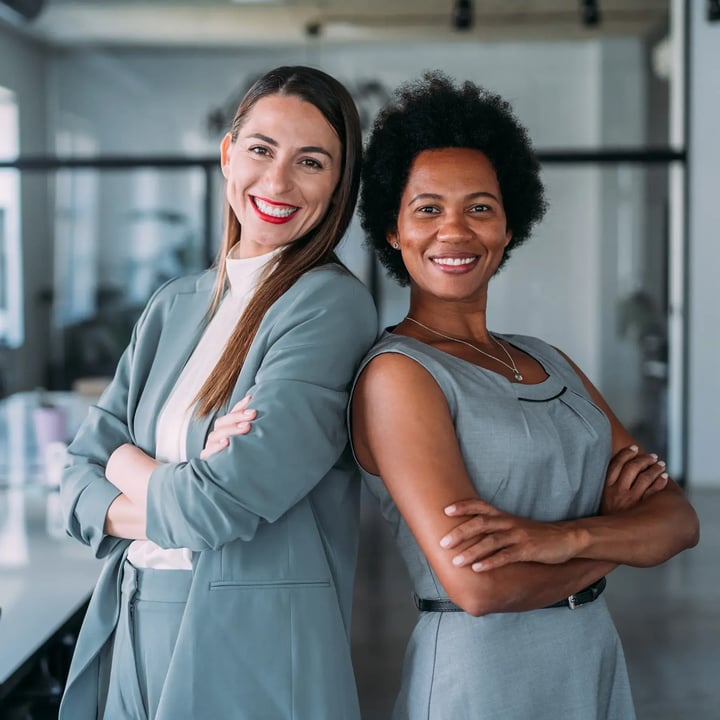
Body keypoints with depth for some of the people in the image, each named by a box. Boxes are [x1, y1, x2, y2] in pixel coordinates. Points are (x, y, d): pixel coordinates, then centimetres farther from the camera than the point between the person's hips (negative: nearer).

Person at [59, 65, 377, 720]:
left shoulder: (332, 305, -14)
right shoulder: (175, 306, 7)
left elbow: (223, 504, -22)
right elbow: (79, 481, 4)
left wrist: (126, 462, -3)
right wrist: (178, 494, -16)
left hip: (254, 647, -6)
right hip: (131, 635, 6)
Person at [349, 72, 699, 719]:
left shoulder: (548, 363, 8)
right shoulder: (396, 374, -13)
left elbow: (678, 519, -1)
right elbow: (478, 583, -23)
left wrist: (566, 536, -21)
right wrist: (617, 524, -8)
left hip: (599, 667, 6)